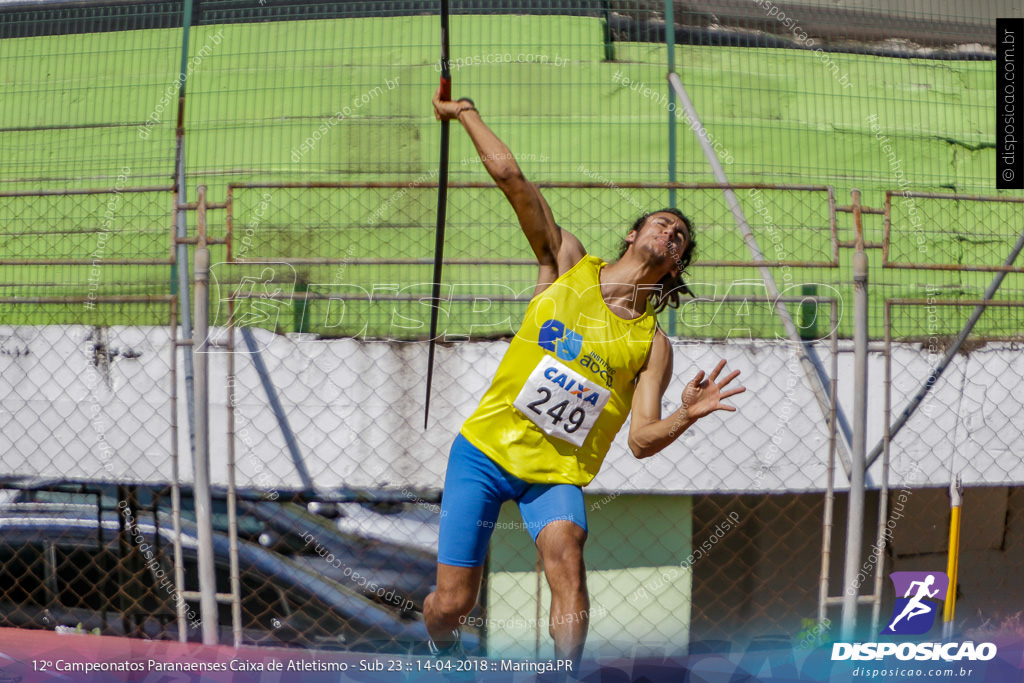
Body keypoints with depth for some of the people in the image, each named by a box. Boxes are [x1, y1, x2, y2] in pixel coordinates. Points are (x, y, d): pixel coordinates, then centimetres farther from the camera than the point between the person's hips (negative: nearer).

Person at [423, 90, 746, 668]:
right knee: (451, 604, -2)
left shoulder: (653, 343, -1)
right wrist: (466, 114, 3)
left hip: (558, 473, 0)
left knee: (565, 553, -33)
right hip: (486, 447, 0)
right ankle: (444, 654, 33)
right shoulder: (568, 262, 0)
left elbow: (642, 439, -9)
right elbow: (508, 174, -5)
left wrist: (687, 416, -27)